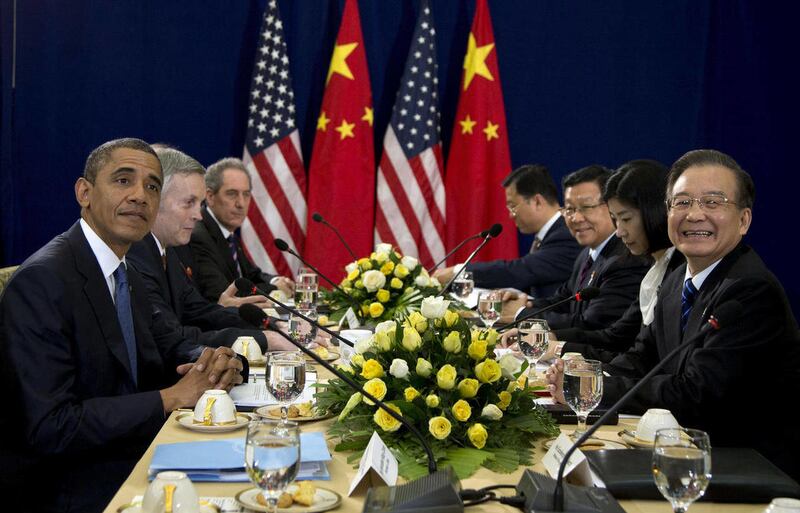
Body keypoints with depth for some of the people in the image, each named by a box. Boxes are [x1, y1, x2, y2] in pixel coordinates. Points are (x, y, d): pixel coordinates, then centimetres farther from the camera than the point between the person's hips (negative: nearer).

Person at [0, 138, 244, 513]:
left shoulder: (127, 277, 9)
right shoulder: (41, 281, -18)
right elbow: (49, 428, -24)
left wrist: (212, 360, -6)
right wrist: (173, 397, -18)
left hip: (132, 462, 8)